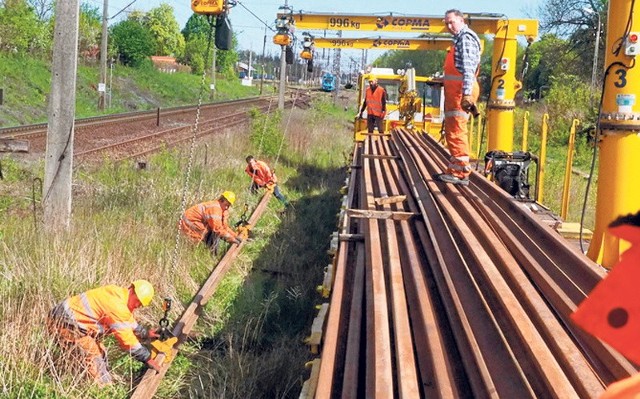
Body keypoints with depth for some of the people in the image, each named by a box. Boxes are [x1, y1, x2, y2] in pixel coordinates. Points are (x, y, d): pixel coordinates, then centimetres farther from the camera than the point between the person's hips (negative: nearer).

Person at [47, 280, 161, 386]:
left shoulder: (120, 296, 8)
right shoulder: (117, 304, -23)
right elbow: (126, 338, -20)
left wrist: (146, 333, 28)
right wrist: (148, 359, -14)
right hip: (64, 323, -11)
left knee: (100, 353, 15)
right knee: (94, 360, -11)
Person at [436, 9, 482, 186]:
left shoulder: (465, 38, -10)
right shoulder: (459, 39, 22)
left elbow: (468, 68, -20)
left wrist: (467, 94, -27)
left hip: (461, 91, -11)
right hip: (455, 91, 11)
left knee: (456, 133, -12)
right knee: (452, 132, 15)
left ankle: (461, 174, -11)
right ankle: (455, 170, 22)